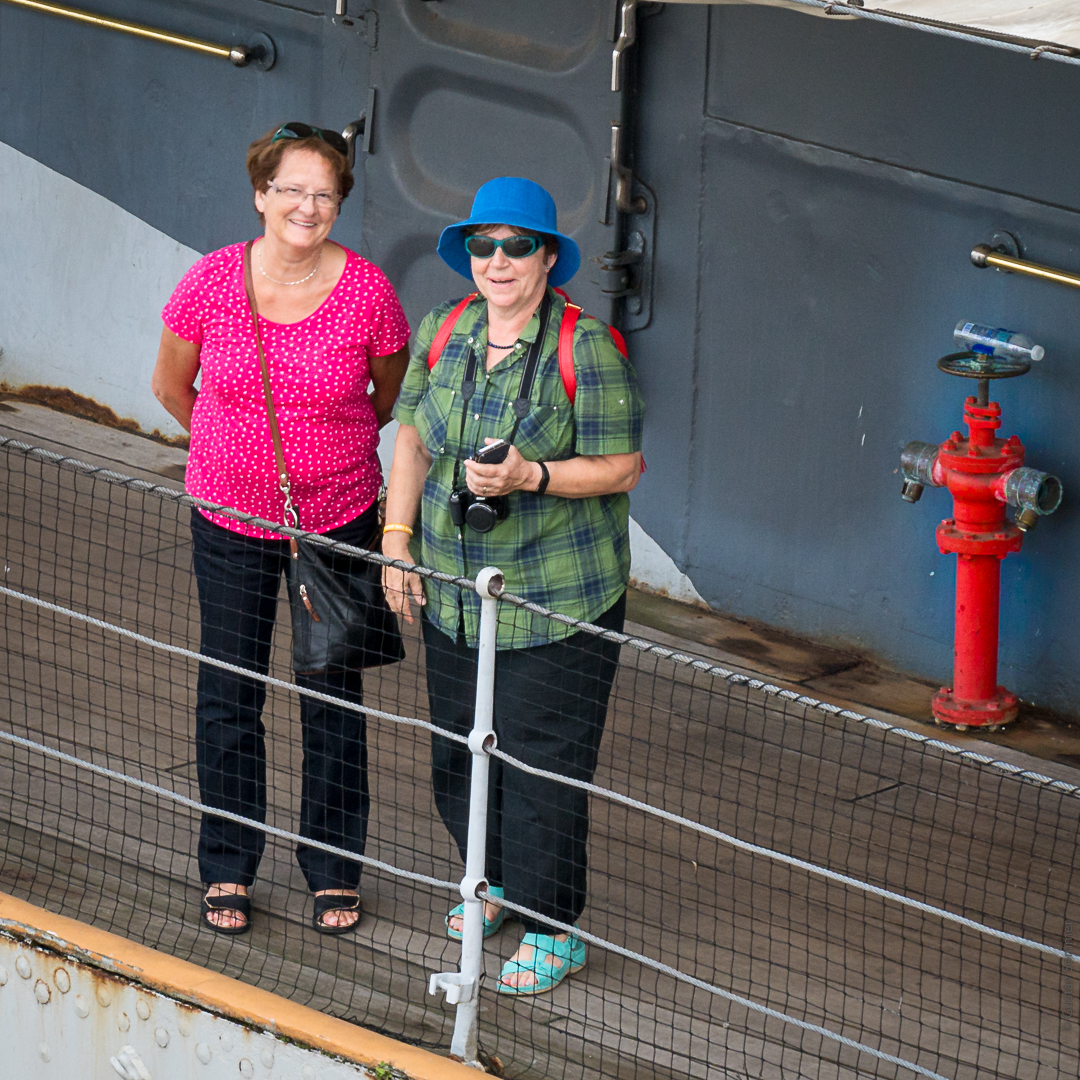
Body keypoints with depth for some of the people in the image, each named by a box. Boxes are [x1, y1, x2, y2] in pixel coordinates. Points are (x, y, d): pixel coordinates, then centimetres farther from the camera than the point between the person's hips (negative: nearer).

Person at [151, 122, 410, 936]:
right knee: (228, 695, 8)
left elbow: (392, 396, 6)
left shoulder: (368, 292, -14)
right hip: (230, 518, 1)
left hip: (338, 517, 0)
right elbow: (171, 386, 6)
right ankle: (228, 869, 24)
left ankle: (335, 869, 25)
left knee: (332, 696, 9)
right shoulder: (211, 282, -13)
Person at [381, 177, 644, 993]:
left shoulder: (586, 349, -13)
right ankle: (496, 880, 38)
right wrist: (397, 542, 6)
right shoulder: (443, 332, 4)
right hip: (455, 593, 6)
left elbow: (622, 467, -11)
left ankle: (553, 930, 10)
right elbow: (412, 440, 12)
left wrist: (532, 477, -24)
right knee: (456, 751, 15)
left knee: (542, 764, -3)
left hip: (559, 607, -6)